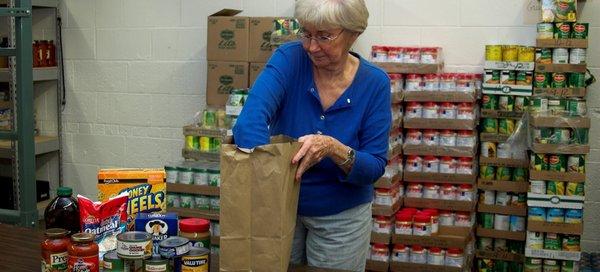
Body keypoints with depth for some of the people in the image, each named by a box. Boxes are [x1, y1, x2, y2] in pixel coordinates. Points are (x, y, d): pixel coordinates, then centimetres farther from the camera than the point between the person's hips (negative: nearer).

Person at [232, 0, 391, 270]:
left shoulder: (375, 83, -14)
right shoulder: (289, 59, -17)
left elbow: (374, 167, -15)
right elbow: (250, 121, -32)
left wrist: (335, 149, -34)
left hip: (341, 217, 0)